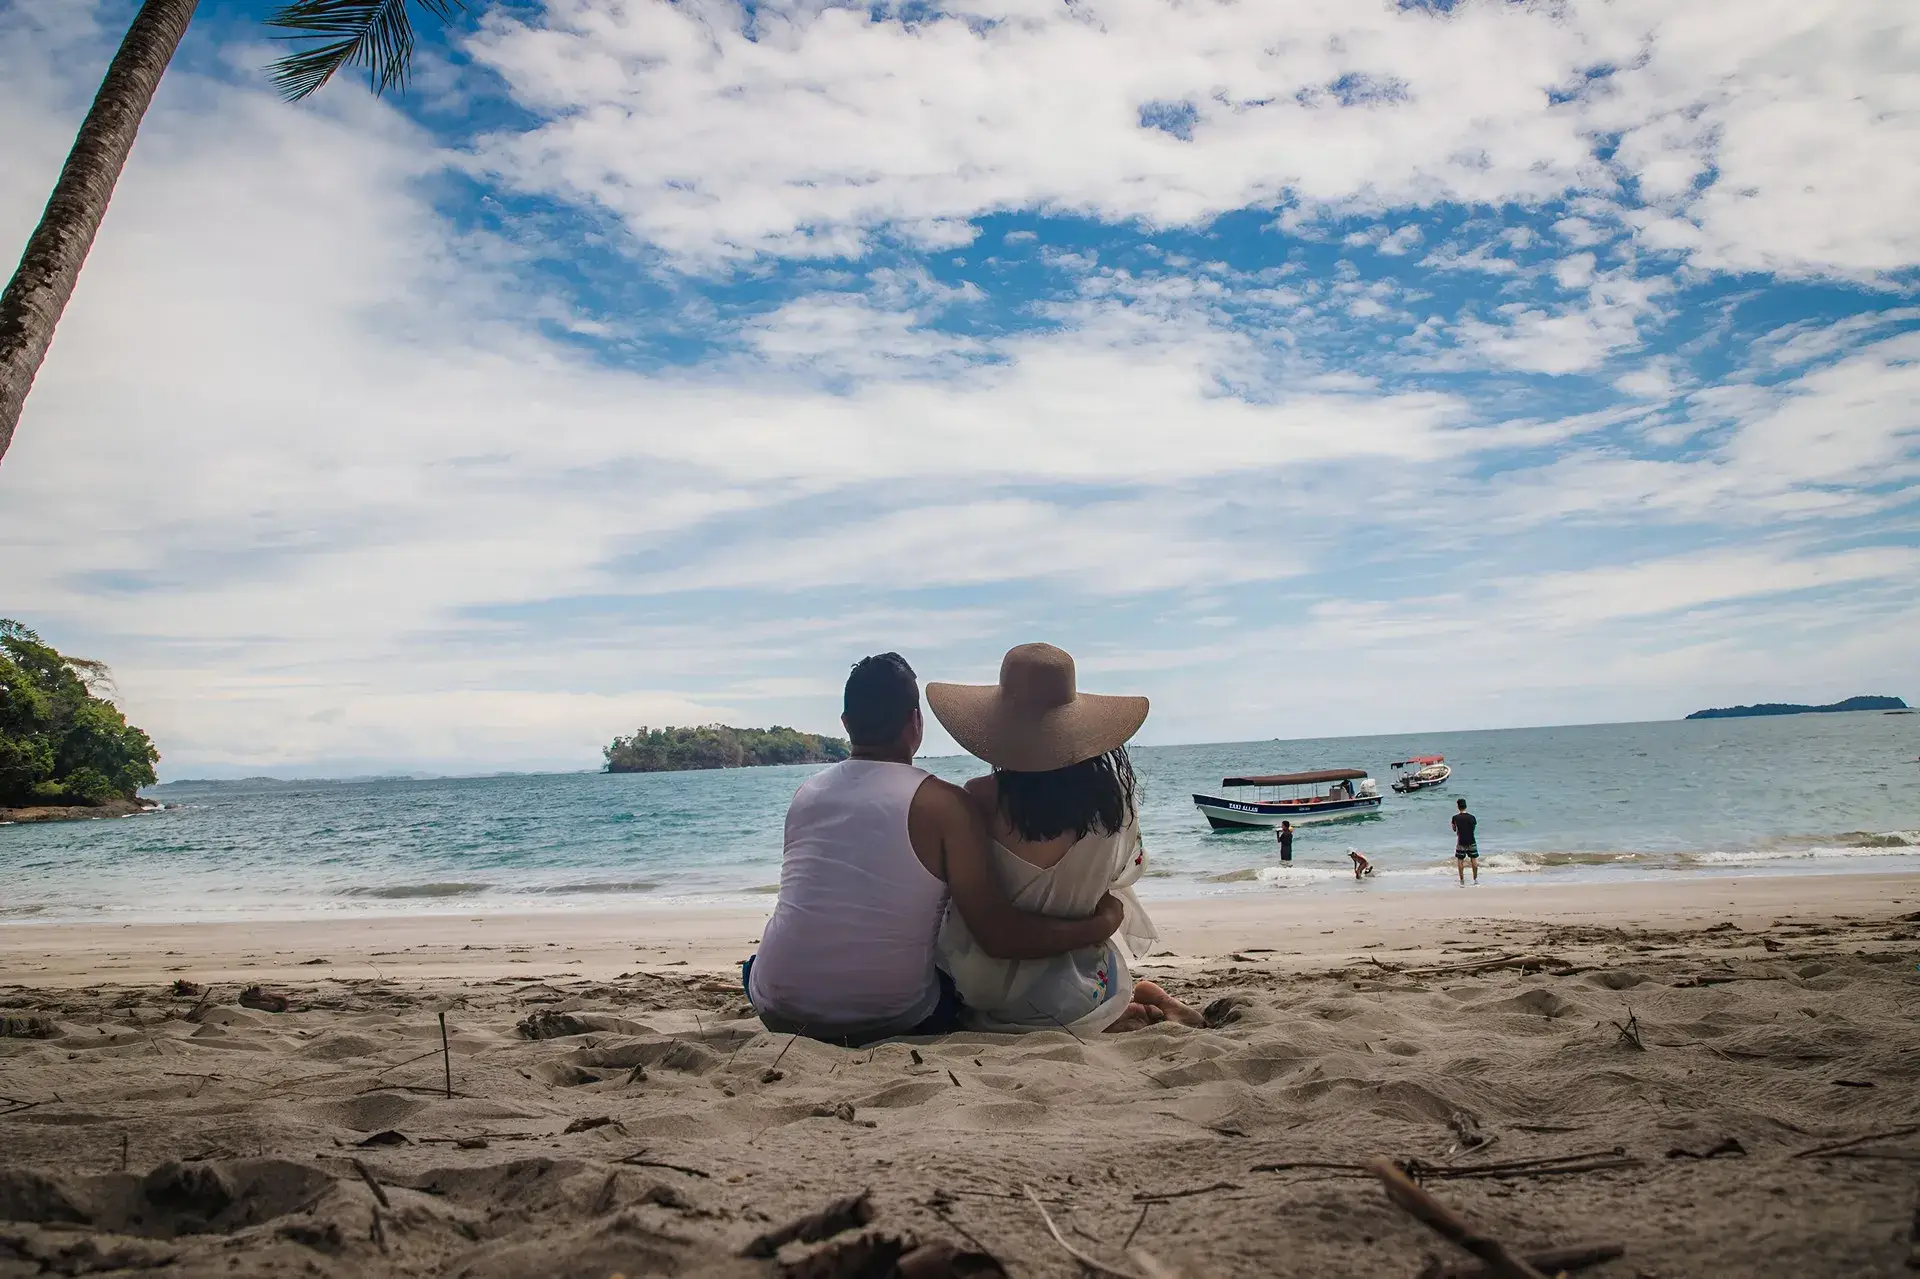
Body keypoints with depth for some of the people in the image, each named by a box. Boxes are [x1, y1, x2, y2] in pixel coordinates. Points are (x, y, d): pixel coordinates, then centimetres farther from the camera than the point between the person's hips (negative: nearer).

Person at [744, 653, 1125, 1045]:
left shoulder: (805, 792, 2)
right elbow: (1000, 937, -14)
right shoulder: (945, 804, -13)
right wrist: (1101, 924, -1)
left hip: (779, 1013, 2)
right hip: (889, 1023, -2)